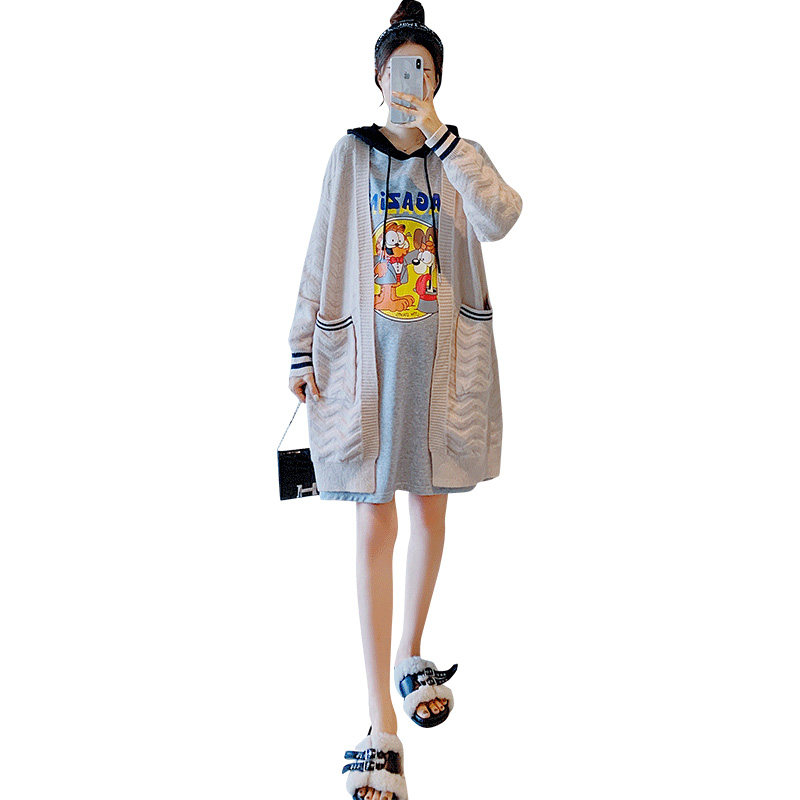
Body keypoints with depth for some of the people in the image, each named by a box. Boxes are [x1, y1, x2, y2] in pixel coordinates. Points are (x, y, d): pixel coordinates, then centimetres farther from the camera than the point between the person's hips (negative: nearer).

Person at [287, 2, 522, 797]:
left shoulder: (460, 156, 5)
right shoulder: (351, 155, 5)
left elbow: (499, 218, -16)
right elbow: (322, 256, 6)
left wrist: (439, 137, -18)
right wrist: (301, 349, 2)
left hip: (440, 354, 2)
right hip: (365, 352, -1)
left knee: (429, 506, 12)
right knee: (373, 526, -5)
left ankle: (411, 658, 35)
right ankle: (382, 723, -2)